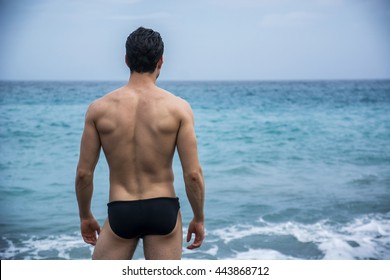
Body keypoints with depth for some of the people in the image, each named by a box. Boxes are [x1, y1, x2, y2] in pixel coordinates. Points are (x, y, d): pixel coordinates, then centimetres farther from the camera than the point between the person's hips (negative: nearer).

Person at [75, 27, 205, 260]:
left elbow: (84, 173, 0)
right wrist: (199, 218, 6)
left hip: (120, 213, 1)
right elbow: (193, 174, -8)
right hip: (163, 211, 0)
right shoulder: (178, 108, -7)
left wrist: (85, 216, 14)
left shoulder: (99, 108, -3)